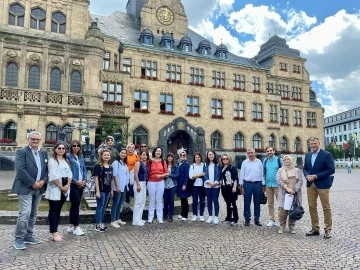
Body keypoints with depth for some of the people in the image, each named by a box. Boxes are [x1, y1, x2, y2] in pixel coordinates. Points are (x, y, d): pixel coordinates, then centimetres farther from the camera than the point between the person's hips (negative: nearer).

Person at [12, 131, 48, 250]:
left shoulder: (44, 153, 12)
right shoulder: (21, 152, -6)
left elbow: (47, 169, 10)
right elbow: (20, 170, -16)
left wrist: (43, 181, -8)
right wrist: (32, 183, -17)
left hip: (39, 188, 6)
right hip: (25, 188, -6)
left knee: (33, 214, 13)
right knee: (25, 213, -9)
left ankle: (28, 236, 25)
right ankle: (19, 239, 4)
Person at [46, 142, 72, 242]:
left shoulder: (66, 161, 15)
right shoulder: (52, 160, -6)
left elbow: (70, 174, 10)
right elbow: (53, 176, -15)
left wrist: (67, 185, -4)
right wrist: (61, 187, -14)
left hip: (64, 189, 7)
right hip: (55, 189, -7)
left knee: (58, 210, 10)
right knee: (53, 210, -2)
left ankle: (55, 232, 17)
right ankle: (54, 233, 1)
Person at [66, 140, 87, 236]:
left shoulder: (81, 157, 14)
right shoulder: (68, 156, -7)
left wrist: (84, 180, 0)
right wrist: (76, 181, -14)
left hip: (81, 184, 7)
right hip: (73, 184, -7)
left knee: (75, 204, 13)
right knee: (76, 203, -9)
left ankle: (71, 226, 22)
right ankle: (76, 227, -2)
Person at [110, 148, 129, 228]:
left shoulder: (125, 164, 14)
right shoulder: (116, 162, -9)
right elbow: (115, 175, -15)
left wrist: (126, 185, 9)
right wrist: (117, 186, -19)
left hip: (124, 187, 8)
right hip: (118, 187, -8)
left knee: (120, 204, 15)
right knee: (115, 204, -1)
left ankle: (117, 219, 25)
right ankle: (113, 221, 5)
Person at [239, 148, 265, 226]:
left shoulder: (259, 162, 4)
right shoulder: (244, 162, 2)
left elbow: (262, 174, 8)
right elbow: (242, 174, 4)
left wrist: (263, 185, 5)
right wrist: (241, 186, 0)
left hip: (258, 184, 1)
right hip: (247, 184, -1)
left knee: (257, 203, 9)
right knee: (247, 203, 5)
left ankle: (257, 219, 19)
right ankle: (247, 219, 15)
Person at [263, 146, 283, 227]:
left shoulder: (279, 160, -4)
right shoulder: (265, 161, 8)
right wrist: (264, 183, 13)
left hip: (277, 184, -4)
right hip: (268, 185, 4)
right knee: (270, 203, 11)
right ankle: (272, 220, 20)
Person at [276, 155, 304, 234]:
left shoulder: (297, 170, 12)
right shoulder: (280, 170, 9)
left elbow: (300, 181, 1)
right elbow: (278, 180, -4)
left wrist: (294, 190, -13)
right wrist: (287, 188, -16)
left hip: (295, 194, 1)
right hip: (284, 194, -1)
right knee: (282, 210, -7)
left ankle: (292, 226, 16)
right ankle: (282, 226, 6)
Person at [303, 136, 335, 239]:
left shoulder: (326, 154, -7)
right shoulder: (307, 155, 10)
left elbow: (331, 170, -13)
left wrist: (316, 176, -17)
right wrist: (307, 176, -6)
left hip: (322, 184, -5)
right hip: (310, 184, 5)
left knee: (326, 207, 3)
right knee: (312, 207, 9)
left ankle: (328, 230, 15)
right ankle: (315, 228, 20)